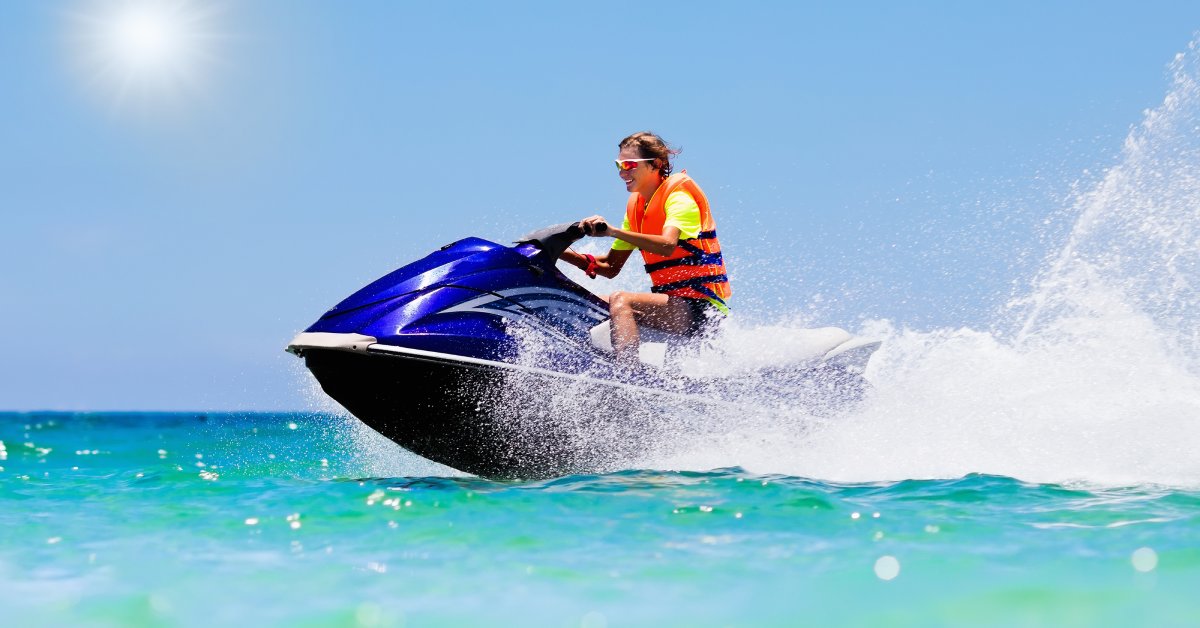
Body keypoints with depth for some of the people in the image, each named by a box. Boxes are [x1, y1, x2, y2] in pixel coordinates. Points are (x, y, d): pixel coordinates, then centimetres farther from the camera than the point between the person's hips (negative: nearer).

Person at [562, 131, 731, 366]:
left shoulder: (679, 197, -10)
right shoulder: (636, 206, 14)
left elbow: (667, 246, -31)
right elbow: (611, 267, 15)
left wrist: (612, 231, -38)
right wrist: (562, 252, 3)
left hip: (703, 307, -9)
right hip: (674, 303, 9)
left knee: (620, 300, -29)